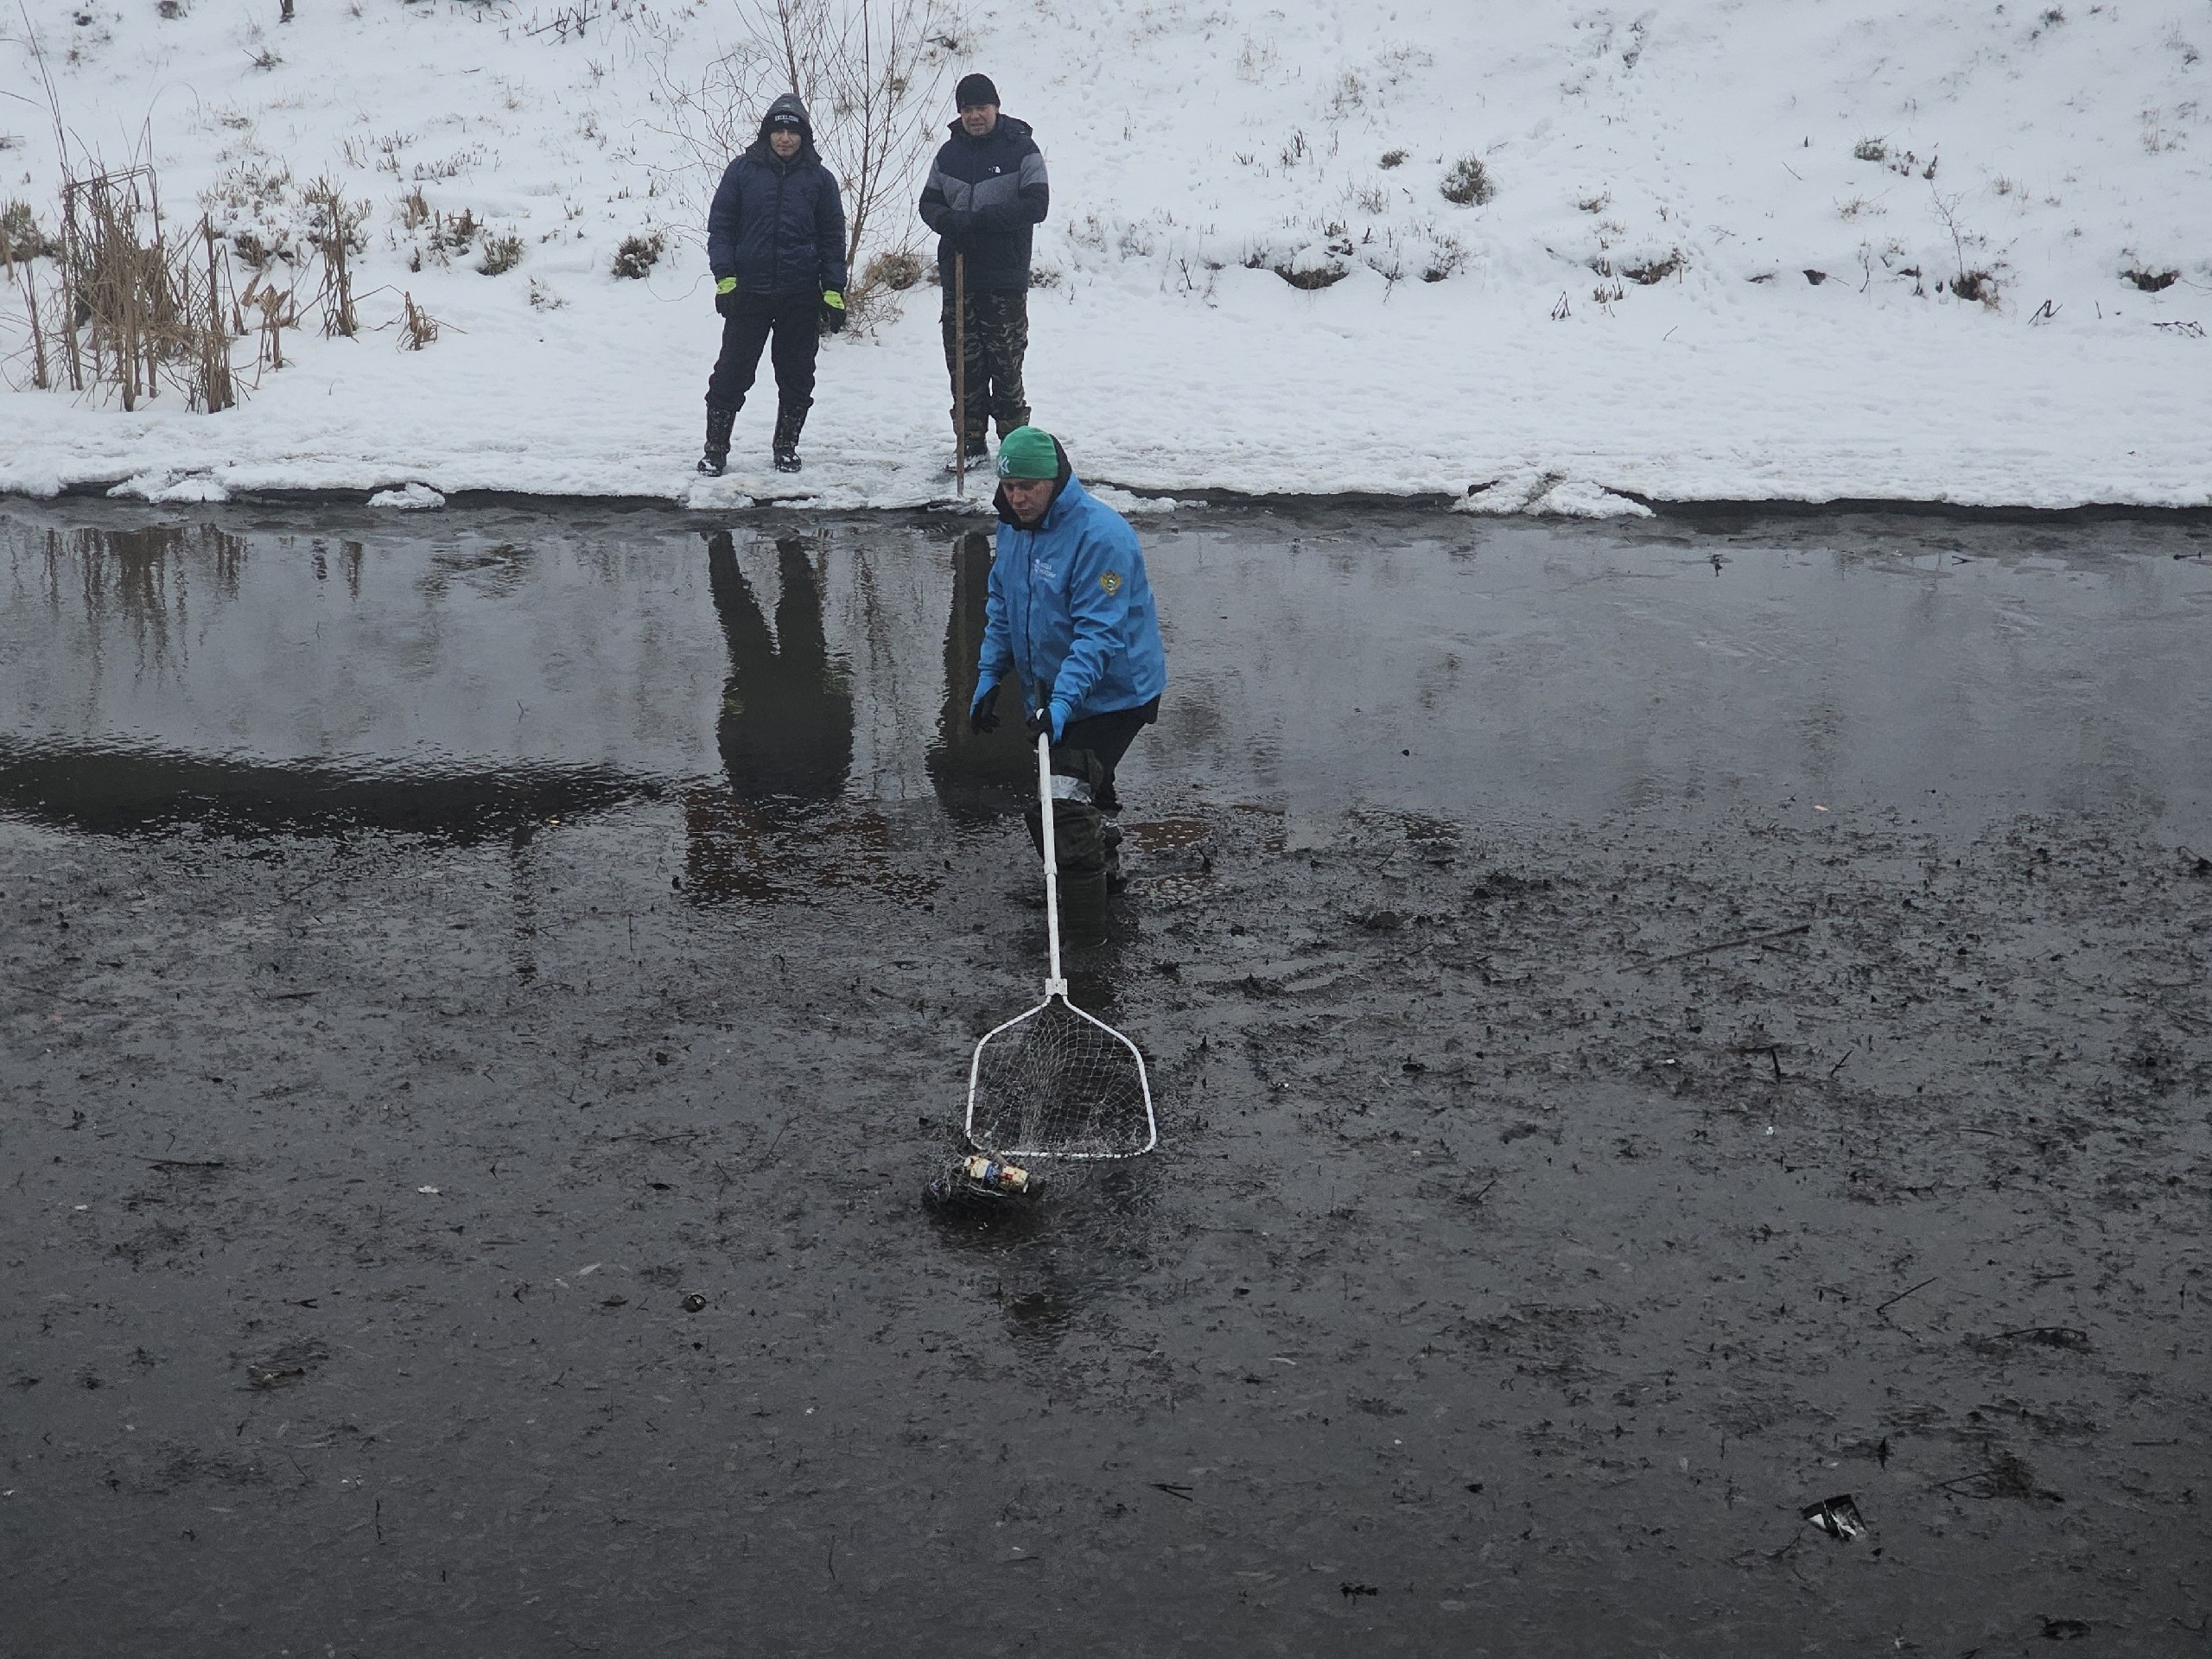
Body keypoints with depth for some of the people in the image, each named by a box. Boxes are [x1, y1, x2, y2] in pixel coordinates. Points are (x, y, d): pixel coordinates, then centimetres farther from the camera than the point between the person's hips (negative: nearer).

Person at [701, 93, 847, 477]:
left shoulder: (819, 179, 5)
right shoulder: (743, 170, 2)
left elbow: (833, 238, 8)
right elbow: (720, 225, 3)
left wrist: (834, 291, 2)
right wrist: (725, 278, -6)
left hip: (801, 299, 1)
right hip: (748, 292, -1)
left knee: (797, 379, 7)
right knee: (731, 374, -1)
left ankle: (786, 446, 23)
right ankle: (715, 449, 7)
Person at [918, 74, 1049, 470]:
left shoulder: (1022, 149, -2)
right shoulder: (949, 152, 13)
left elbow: (1036, 206, -11)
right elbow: (929, 203, 15)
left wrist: (978, 219, -18)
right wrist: (949, 221, -9)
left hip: (1005, 277, -4)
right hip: (957, 275, 4)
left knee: (1006, 363, -2)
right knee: (962, 361, 5)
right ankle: (971, 443, 12)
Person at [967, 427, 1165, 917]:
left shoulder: (1101, 535, -25)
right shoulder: (1012, 527, 1)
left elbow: (1099, 633, -29)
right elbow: (1000, 606, 15)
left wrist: (1062, 702, -37)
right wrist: (988, 677, 8)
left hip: (1113, 693, -8)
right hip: (1050, 695, 8)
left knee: (1064, 799, -17)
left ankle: (1087, 919, -5)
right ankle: (1105, 866, 41)